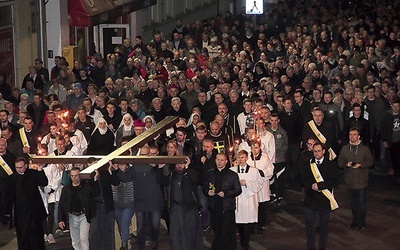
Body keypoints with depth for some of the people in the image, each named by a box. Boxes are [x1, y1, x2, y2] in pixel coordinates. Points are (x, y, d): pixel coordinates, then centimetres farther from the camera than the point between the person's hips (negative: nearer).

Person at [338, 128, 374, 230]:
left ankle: (362, 222, 14)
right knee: (353, 202, 13)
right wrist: (346, 164, -14)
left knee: (362, 202, 2)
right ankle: (355, 220, 26)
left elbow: (370, 161, -1)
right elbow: (339, 162, 7)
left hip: (362, 180, -3)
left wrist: (360, 165, -16)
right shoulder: (344, 149, 6)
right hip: (350, 180, 3)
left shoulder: (365, 149, -2)